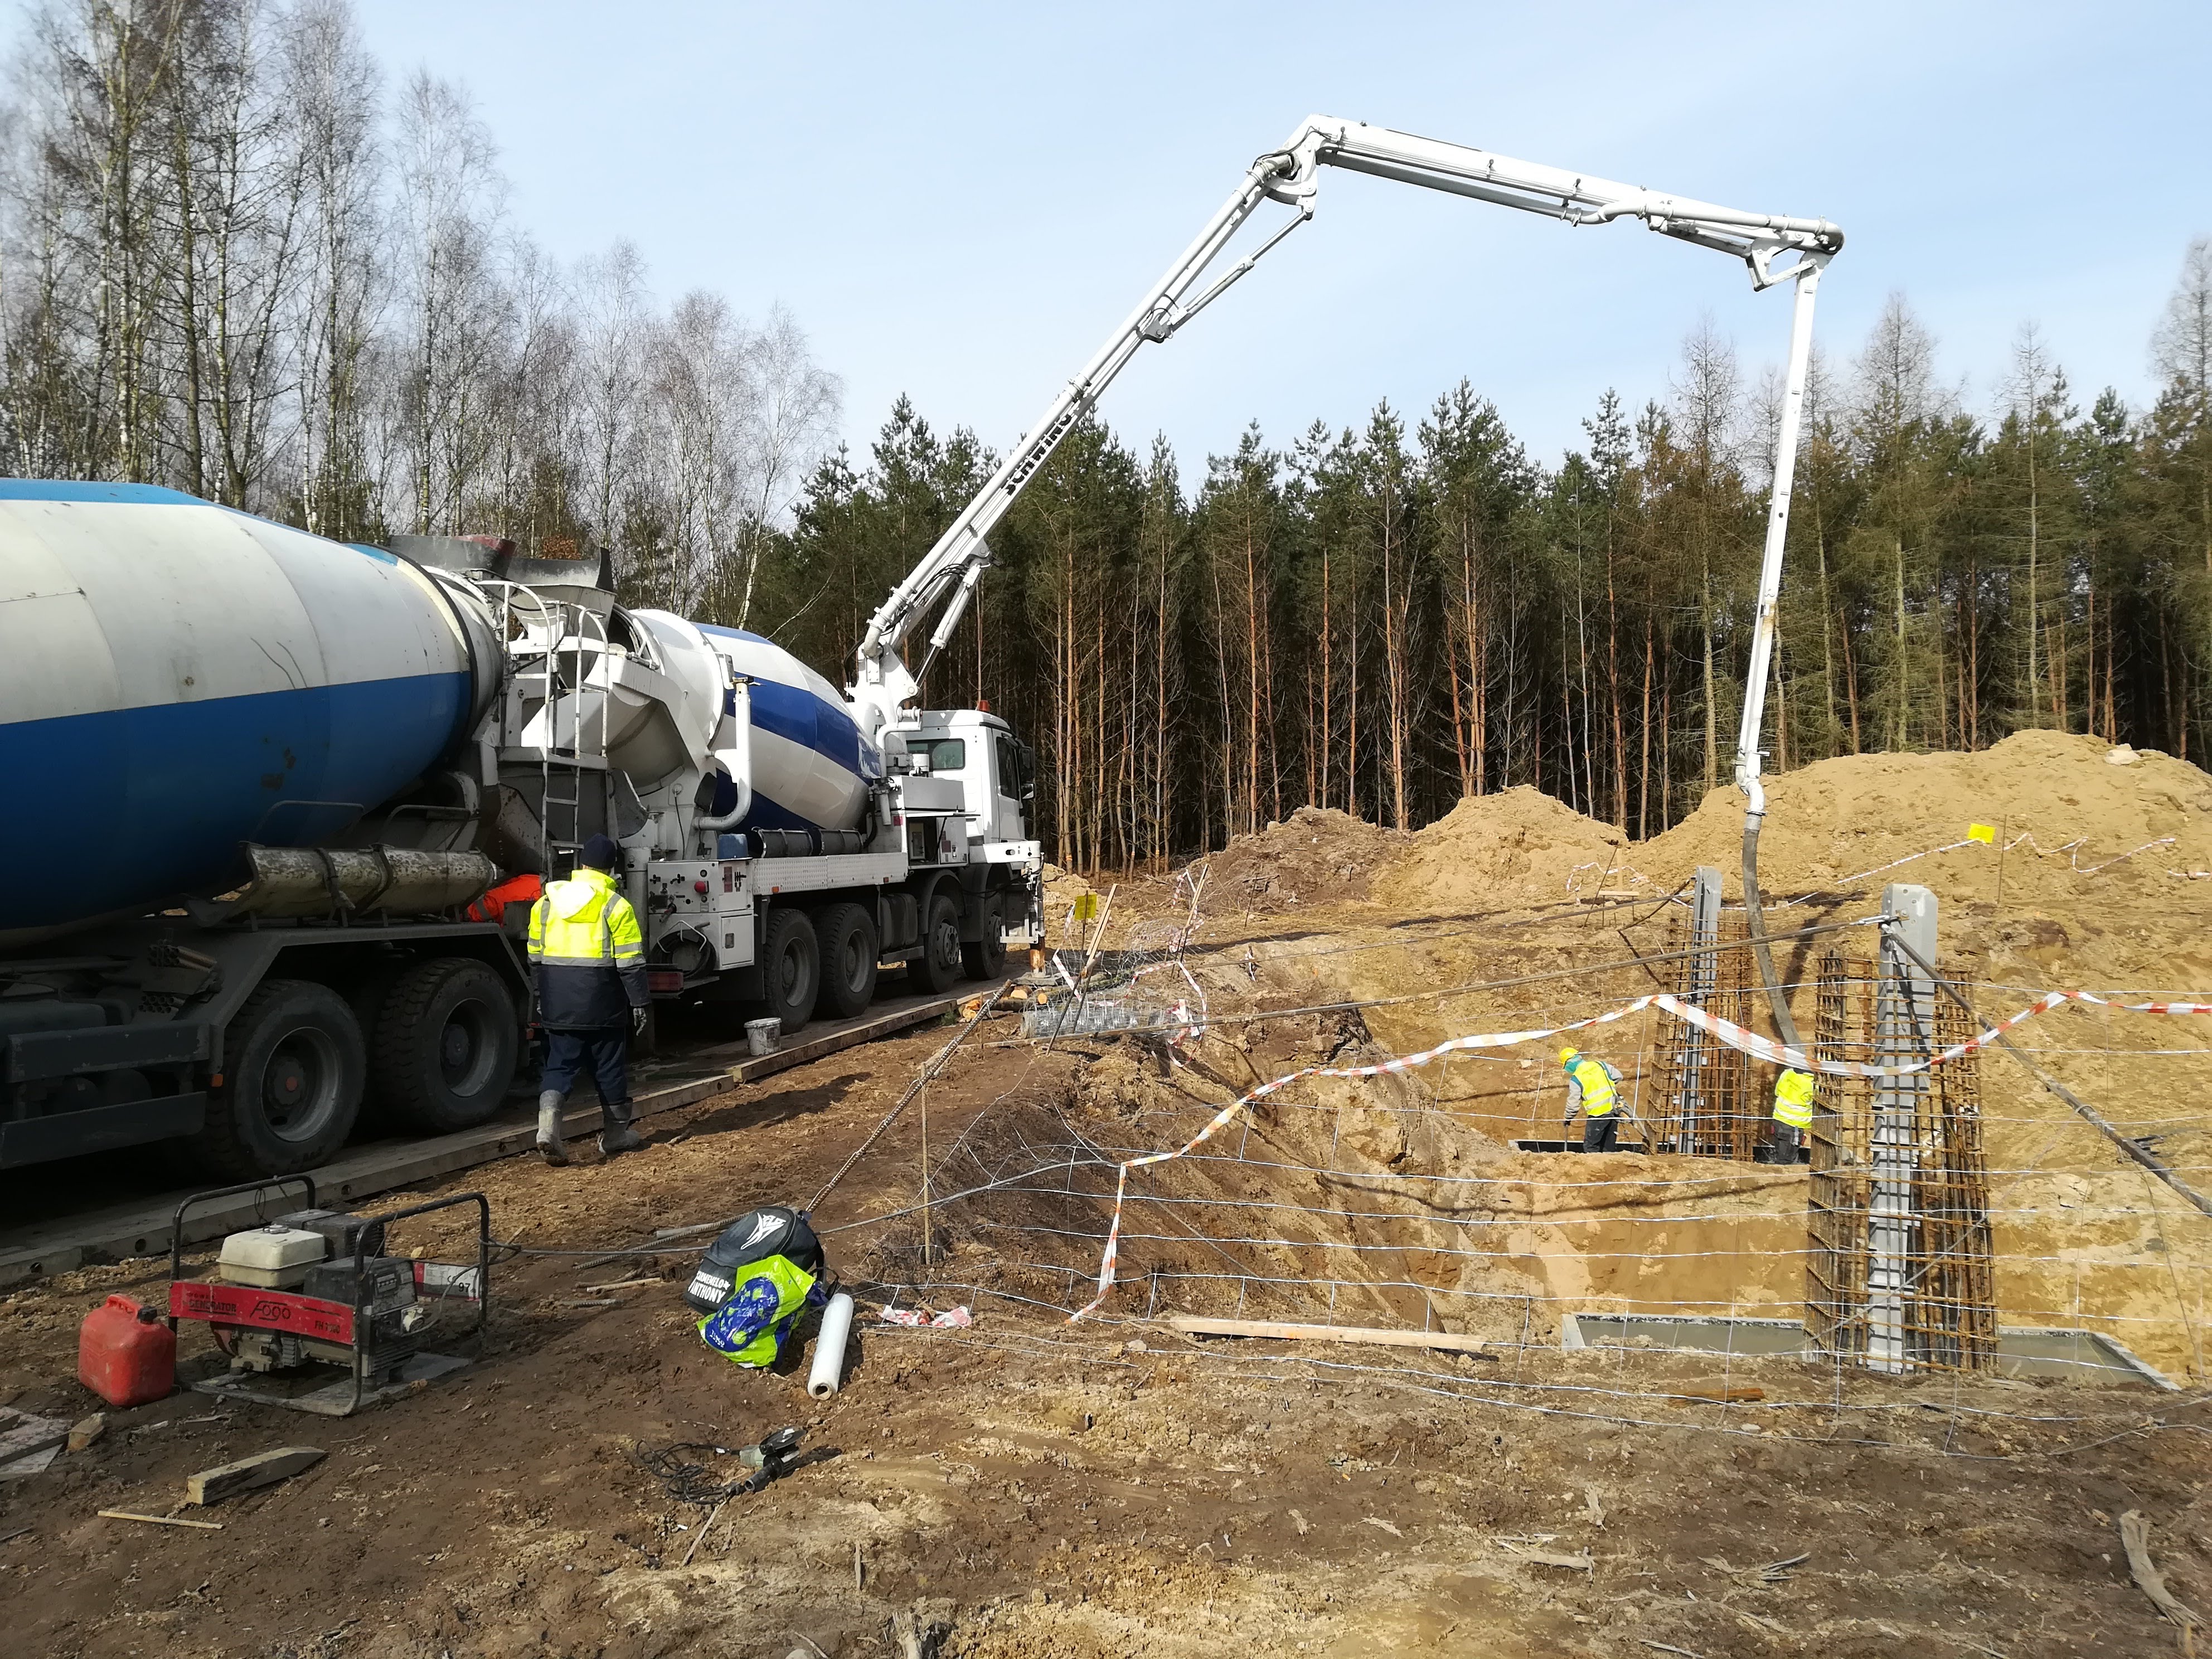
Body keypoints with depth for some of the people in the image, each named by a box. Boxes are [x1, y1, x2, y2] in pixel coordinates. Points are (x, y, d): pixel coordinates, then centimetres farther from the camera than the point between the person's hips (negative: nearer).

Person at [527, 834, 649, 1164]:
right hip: (602, 1004, -3)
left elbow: (535, 957, 13)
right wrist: (639, 1002, -2)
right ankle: (615, 1135, 21)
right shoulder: (616, 906, -9)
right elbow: (630, 963, -10)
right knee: (610, 1068, 10)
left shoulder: (545, 903, 7)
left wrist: (542, 1000, 23)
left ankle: (548, 1124, -14)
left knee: (559, 1065, 8)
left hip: (558, 1004, 4)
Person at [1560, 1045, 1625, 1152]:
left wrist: (1567, 1118, 11)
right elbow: (1618, 1076, 10)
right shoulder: (1600, 1064, 3)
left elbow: (1573, 1103, -6)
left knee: (1590, 1146, 2)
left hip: (1598, 1114, -6)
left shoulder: (1575, 1079, -10)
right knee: (1608, 1145, 15)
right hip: (1613, 1109, 6)